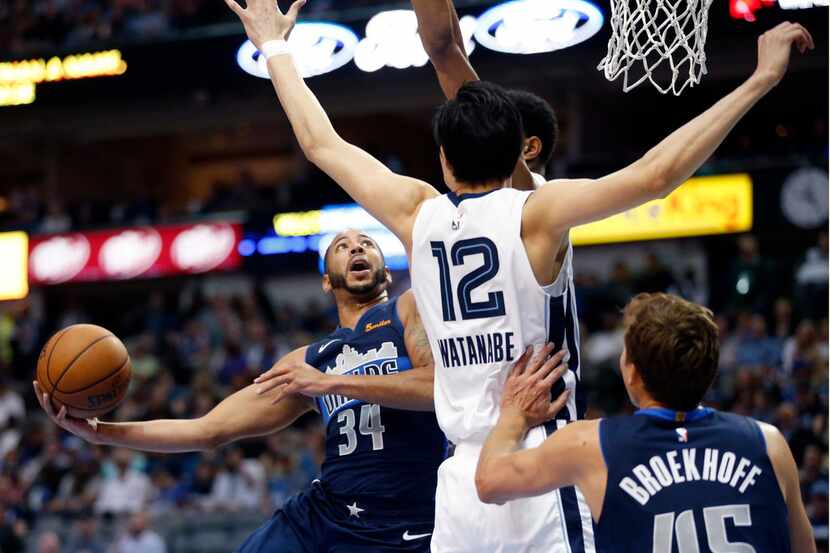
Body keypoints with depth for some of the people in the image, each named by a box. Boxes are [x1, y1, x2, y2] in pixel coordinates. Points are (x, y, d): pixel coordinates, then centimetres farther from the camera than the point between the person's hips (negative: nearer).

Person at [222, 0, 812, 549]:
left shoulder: (415, 213, 6)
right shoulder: (537, 213, -6)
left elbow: (321, 143, 18)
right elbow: (656, 174, -16)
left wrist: (275, 49, 32)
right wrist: (761, 79, -12)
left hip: (463, 488, 5)